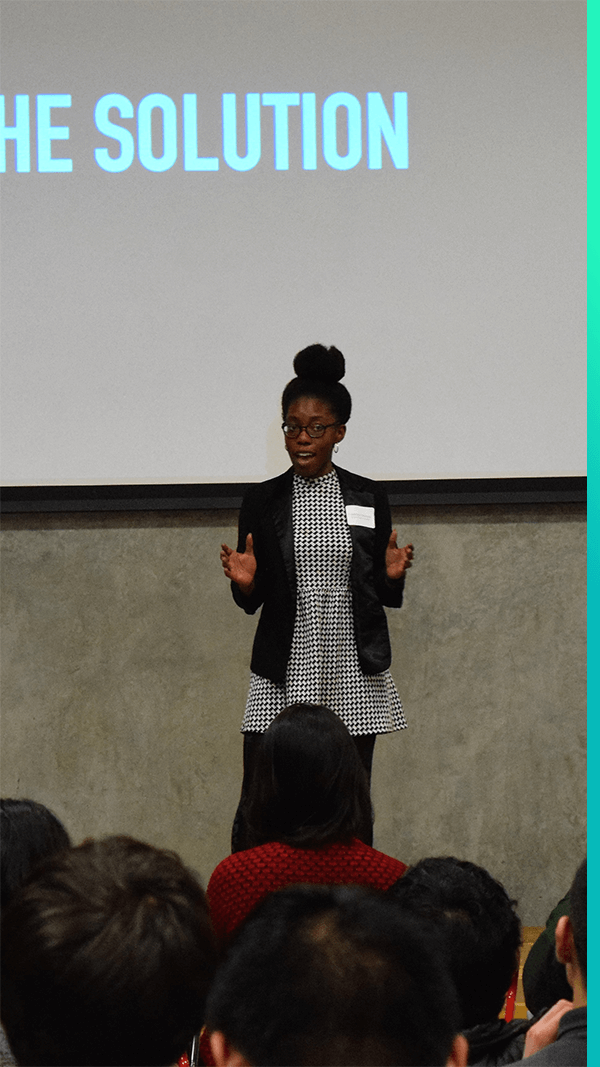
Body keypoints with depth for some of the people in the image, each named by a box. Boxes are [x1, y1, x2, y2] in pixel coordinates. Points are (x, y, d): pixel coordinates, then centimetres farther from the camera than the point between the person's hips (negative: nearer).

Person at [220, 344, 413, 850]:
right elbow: (253, 601, 8)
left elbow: (385, 597, 11)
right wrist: (244, 583, -13)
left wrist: (392, 575, -11)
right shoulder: (263, 501, 5)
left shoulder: (369, 498, 6)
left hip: (354, 675, 1)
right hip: (282, 678, -1)